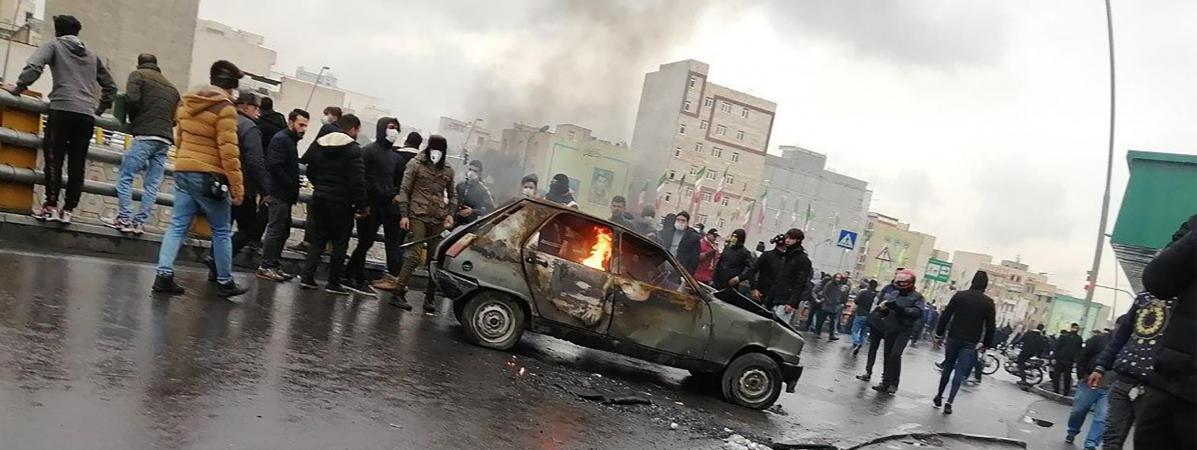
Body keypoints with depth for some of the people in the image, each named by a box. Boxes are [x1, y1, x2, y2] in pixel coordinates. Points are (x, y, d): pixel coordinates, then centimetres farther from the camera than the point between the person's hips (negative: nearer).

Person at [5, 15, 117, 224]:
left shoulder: (53, 46, 11)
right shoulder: (92, 55, 24)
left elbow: (33, 67, -6)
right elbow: (110, 86, 25)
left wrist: (18, 88, 6)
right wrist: (99, 108, 31)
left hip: (63, 109, -4)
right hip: (87, 115, 4)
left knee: (53, 158, -2)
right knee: (77, 164, 3)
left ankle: (51, 206, -8)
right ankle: (68, 210, 1)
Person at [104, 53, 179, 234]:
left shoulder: (138, 75, 8)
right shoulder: (171, 87, 25)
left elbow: (132, 99, -7)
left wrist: (134, 120, 8)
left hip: (145, 135, -5)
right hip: (165, 139, 5)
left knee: (125, 176, -1)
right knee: (152, 183, 4)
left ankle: (125, 218, -6)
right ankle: (140, 221, 3)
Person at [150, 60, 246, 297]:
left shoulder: (187, 102, 12)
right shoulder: (225, 108, -11)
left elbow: (179, 138, 21)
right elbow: (228, 151, -16)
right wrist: (237, 187, -15)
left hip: (182, 171, 7)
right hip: (209, 176, -7)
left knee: (178, 226, 8)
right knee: (221, 231, 5)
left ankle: (164, 275, -1)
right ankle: (225, 282, 13)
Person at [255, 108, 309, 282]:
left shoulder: (290, 140, 19)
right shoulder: (280, 139, -11)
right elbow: (274, 166, -21)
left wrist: (295, 184, 6)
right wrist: (292, 185, -18)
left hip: (284, 195, 10)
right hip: (279, 194, -10)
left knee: (283, 231, 12)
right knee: (275, 230, -7)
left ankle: (273, 265, 18)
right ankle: (266, 267, -3)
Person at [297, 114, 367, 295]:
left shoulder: (319, 144, 8)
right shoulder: (353, 149, -12)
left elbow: (310, 171, 13)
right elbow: (357, 180, -17)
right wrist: (362, 206, -11)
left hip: (319, 199, 6)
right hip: (341, 203, -6)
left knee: (318, 239, 15)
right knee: (340, 243, 5)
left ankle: (306, 275, 7)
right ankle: (333, 283, 7)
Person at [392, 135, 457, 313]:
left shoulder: (447, 171, 14)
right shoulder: (416, 164, 3)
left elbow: (452, 195, 23)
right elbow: (404, 190, 1)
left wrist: (450, 213, 7)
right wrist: (404, 215, -7)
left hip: (438, 219, 4)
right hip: (418, 216, -4)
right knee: (414, 256, -12)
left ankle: (430, 298, 9)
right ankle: (398, 294, -7)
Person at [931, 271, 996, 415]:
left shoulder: (960, 295, -1)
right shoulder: (988, 302, -3)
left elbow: (945, 316, -2)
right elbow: (991, 326, -3)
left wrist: (938, 335, 4)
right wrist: (986, 344, 7)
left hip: (953, 338, 1)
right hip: (971, 343, -1)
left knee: (947, 367, 17)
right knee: (960, 372, -1)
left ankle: (939, 396, 22)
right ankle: (949, 402, -9)